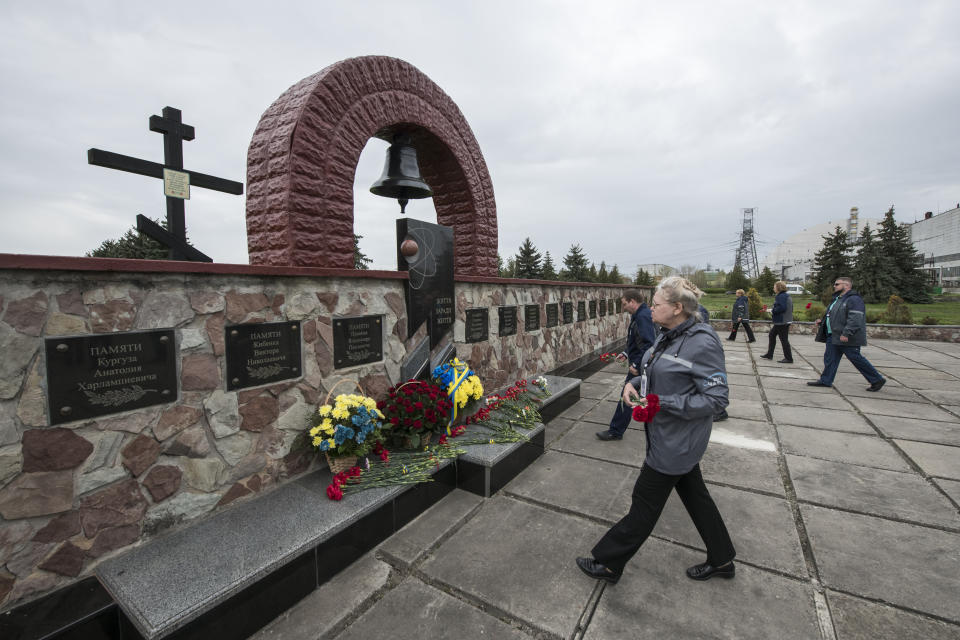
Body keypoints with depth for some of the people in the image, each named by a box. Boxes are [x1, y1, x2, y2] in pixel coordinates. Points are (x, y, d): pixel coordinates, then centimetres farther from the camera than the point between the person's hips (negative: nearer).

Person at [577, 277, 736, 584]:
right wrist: (634, 383, -4)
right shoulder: (668, 335, 3)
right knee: (693, 493, 24)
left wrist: (663, 403, -27)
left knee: (645, 502, 5)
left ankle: (608, 563, 22)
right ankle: (722, 559, 46)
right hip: (671, 436, 9)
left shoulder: (701, 343, -24)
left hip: (677, 441, -9)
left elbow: (716, 398, -23)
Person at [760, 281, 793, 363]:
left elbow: (782, 308, -28)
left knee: (784, 339, -4)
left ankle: (789, 358, 3)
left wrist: (772, 310, -12)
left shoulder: (781, 296, -17)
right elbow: (791, 308, 18)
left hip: (782, 322, -11)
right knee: (772, 334, 18)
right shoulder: (787, 296, 15)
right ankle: (769, 355, 24)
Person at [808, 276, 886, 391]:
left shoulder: (854, 300, -15)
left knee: (856, 359, 0)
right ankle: (825, 380, 13)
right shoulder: (838, 299, 16)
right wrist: (822, 321, 10)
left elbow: (855, 319, -23)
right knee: (830, 358, 9)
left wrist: (846, 334, -29)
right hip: (833, 336, 10)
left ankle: (877, 380, 15)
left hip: (847, 338, -10)